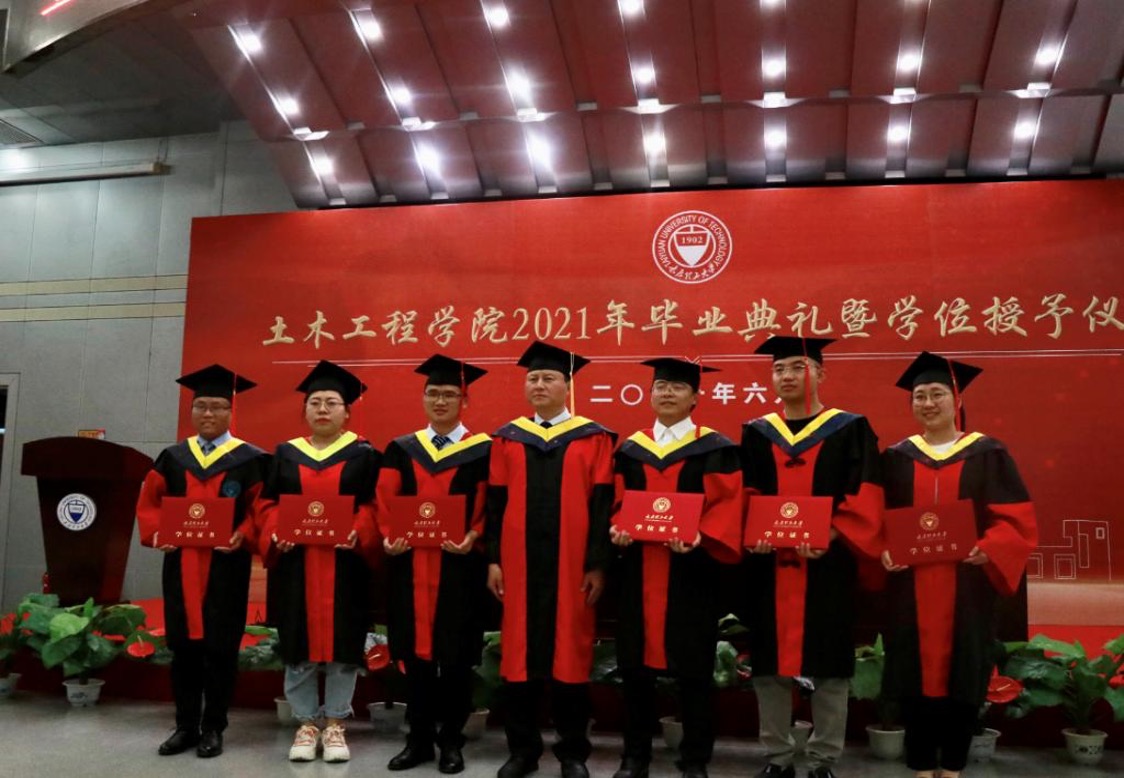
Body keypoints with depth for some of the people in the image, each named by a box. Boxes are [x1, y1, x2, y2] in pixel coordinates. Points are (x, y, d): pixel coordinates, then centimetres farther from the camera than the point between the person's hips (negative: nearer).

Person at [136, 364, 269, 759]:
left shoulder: (250, 459, -1)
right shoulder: (173, 457, 10)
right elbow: (148, 502, 11)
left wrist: (243, 536, -21)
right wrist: (157, 534, -7)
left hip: (226, 566, -3)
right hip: (180, 564, 3)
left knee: (219, 646, 1)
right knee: (183, 643, 8)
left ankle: (213, 728, 13)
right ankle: (185, 726, 19)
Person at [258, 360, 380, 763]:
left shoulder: (364, 454, 4)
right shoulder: (285, 453, 11)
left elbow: (375, 506, -2)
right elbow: (269, 503, 8)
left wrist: (357, 533, -20)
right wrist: (275, 533, -11)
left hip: (345, 563, -2)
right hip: (295, 564, 2)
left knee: (342, 642, 1)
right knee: (299, 643, 5)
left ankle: (335, 723, 14)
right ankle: (306, 722, 17)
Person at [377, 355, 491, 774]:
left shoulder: (483, 451, 1)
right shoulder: (401, 449, 10)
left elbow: (489, 509, -3)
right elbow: (385, 504, 5)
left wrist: (472, 539, -19)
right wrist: (389, 538, -12)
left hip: (459, 567, -2)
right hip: (410, 565, 3)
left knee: (455, 657, 4)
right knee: (416, 653, 8)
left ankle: (450, 741, 17)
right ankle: (419, 739, 20)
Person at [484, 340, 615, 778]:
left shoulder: (593, 438, 1)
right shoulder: (507, 438, 8)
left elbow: (602, 506, -3)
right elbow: (496, 504, 7)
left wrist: (597, 564, -8)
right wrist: (493, 560, 0)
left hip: (572, 565, -2)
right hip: (519, 562, 2)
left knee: (569, 653, 5)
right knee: (520, 654, 7)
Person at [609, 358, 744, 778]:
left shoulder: (716, 449, 0)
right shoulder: (630, 449, 10)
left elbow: (727, 507, -7)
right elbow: (617, 502, 11)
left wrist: (699, 537, -23)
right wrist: (617, 528, -10)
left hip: (691, 572, -3)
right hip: (639, 572, 3)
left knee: (693, 667, 4)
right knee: (635, 664, 8)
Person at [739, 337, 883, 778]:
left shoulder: (851, 430, 2)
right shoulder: (756, 433, 11)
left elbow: (864, 498, -6)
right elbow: (743, 498, 6)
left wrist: (829, 536, -21)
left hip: (828, 563, -3)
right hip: (768, 564, 3)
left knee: (827, 663, 2)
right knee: (769, 663, 6)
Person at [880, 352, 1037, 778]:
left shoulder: (988, 454, 1)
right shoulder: (897, 457, 7)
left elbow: (1016, 518, -3)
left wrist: (989, 548, -21)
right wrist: (883, 551, -12)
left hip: (967, 587, -1)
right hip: (911, 588, 1)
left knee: (962, 677, 4)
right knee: (916, 677, 4)